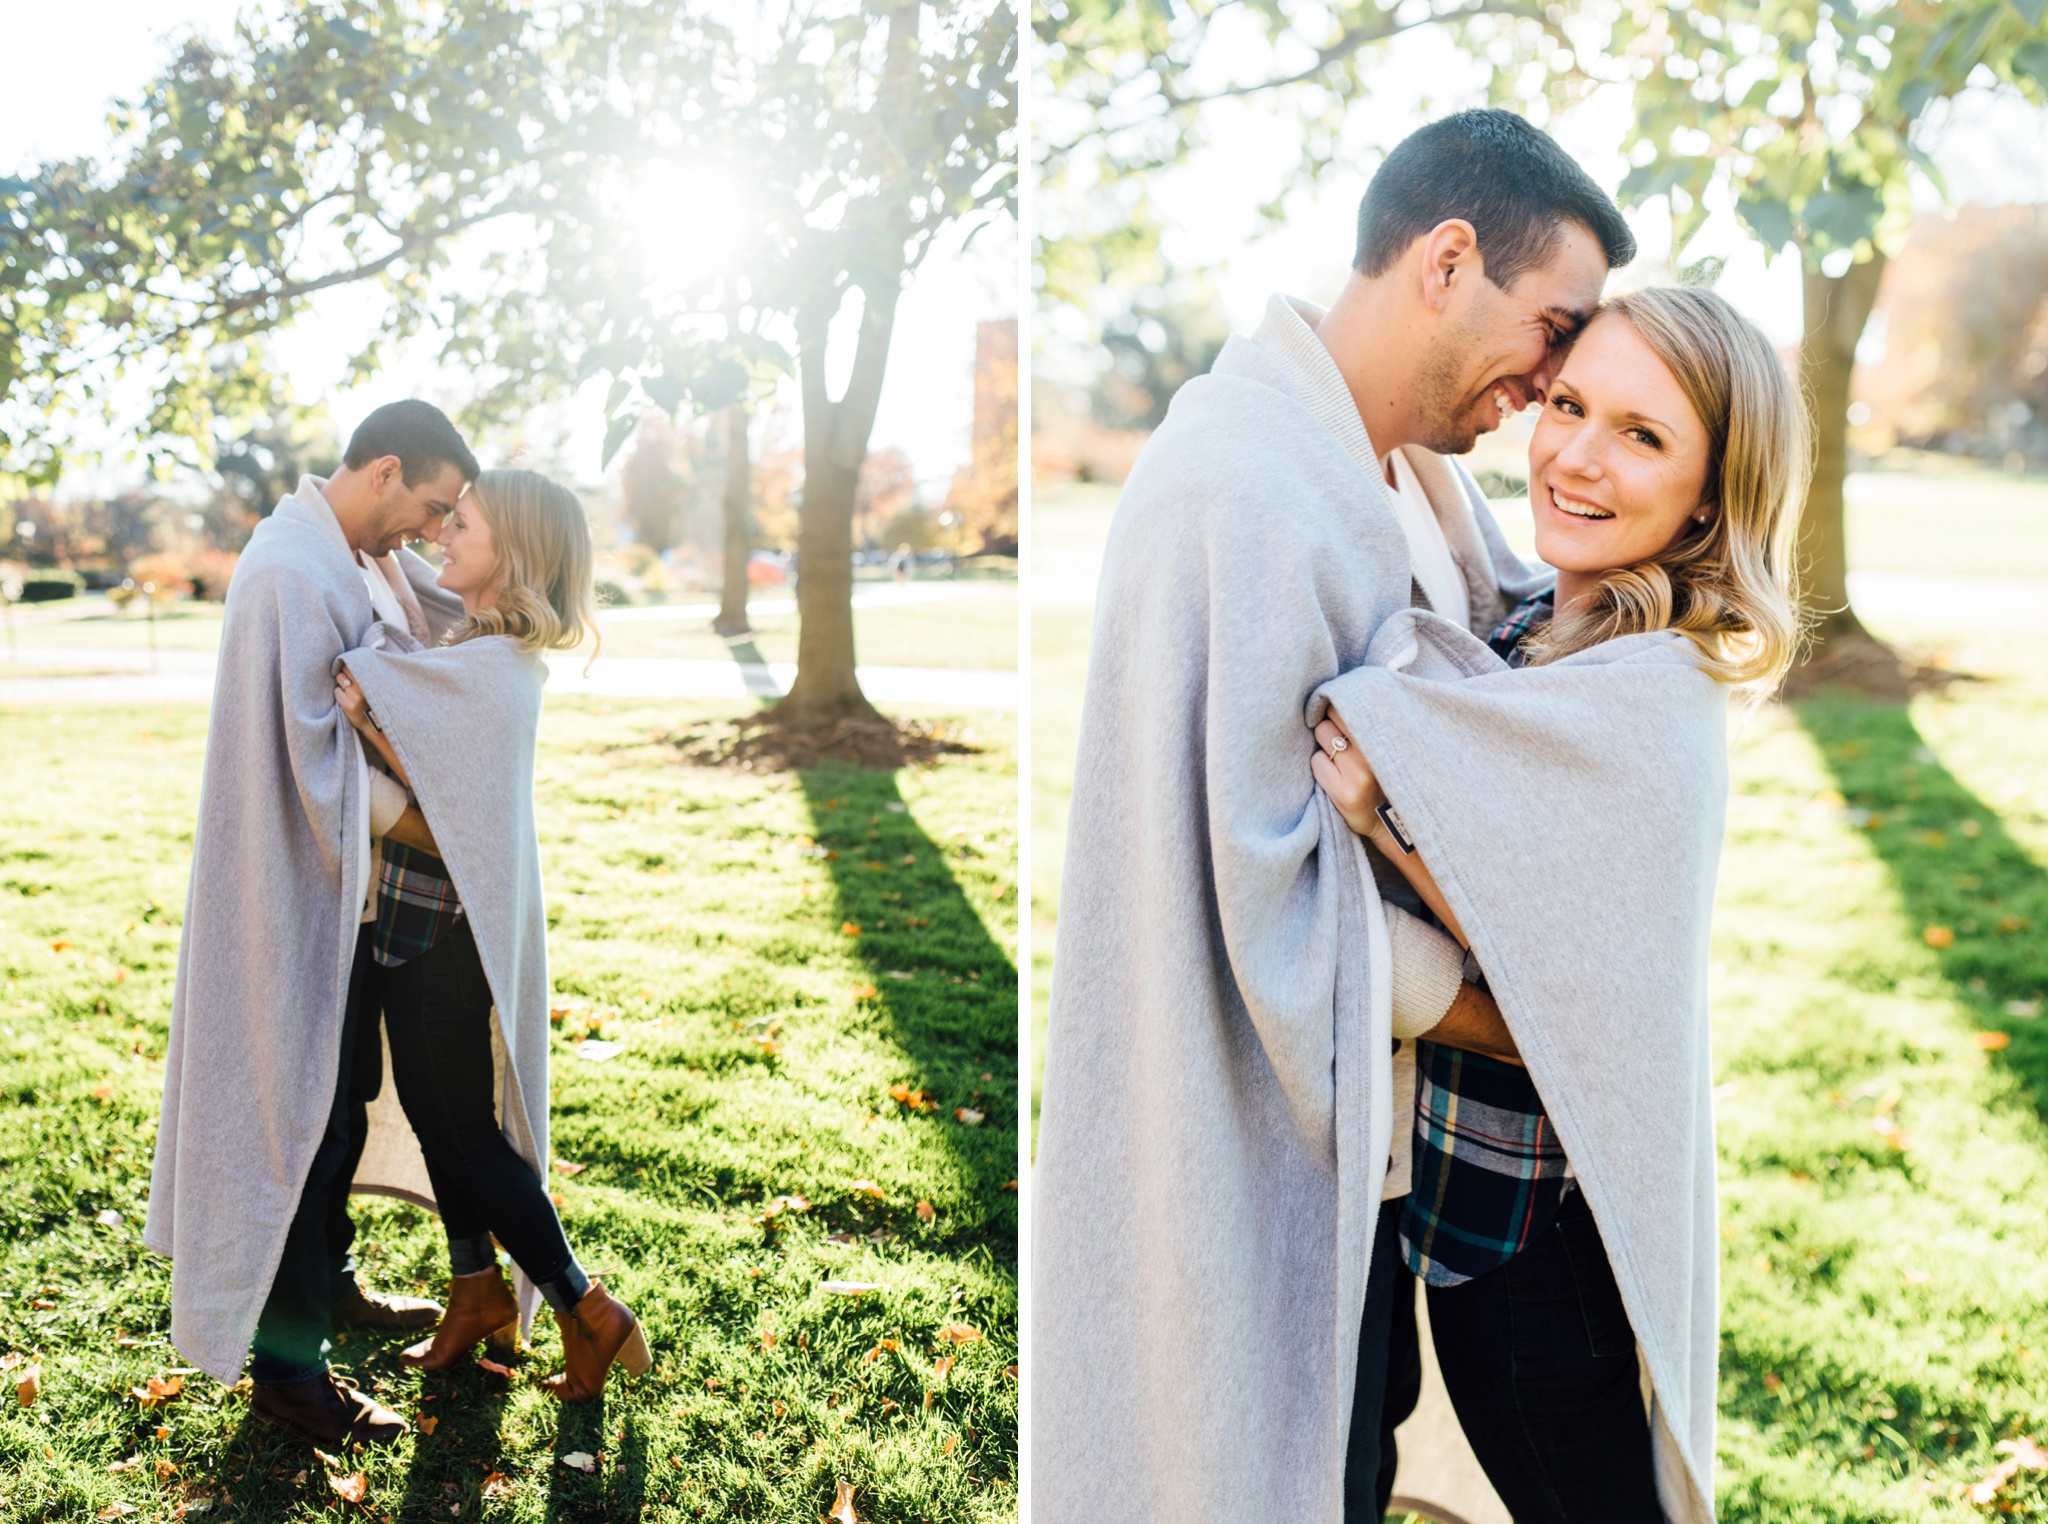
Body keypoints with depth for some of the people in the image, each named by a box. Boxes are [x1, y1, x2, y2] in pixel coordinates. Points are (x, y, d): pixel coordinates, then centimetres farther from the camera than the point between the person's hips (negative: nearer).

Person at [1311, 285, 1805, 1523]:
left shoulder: (1648, 701, -25)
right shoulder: (1530, 630, 0)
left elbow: (1581, 989, -25)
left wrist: (1389, 818, -29)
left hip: (1549, 1233, -8)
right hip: (1462, 1187, 8)